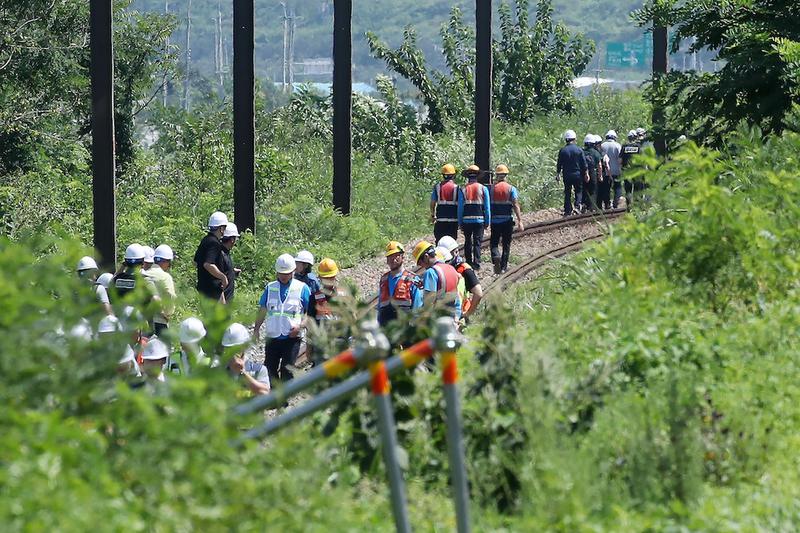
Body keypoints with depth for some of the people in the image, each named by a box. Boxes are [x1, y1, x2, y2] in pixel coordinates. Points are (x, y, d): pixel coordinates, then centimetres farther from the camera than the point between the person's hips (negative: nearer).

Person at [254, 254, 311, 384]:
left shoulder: (302, 288, 0)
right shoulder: (270, 288, 10)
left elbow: (310, 312, 0)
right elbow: (262, 310, 14)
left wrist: (300, 326, -16)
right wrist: (257, 328, 3)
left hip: (292, 338, -3)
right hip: (272, 337, 3)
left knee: (287, 370, -3)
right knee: (269, 368, 3)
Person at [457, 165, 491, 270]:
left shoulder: (463, 189, 0)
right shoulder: (483, 189, 0)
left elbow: (460, 208, 1)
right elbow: (487, 207, 1)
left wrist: (460, 223, 7)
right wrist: (487, 222, 7)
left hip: (466, 220, 1)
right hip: (479, 220, -1)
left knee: (468, 242, 13)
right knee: (477, 242, 0)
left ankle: (469, 262, 16)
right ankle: (476, 263, -10)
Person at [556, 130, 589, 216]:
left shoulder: (562, 150, -2)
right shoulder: (579, 150, -4)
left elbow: (559, 164, 1)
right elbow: (584, 164, -2)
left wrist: (557, 175, 10)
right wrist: (586, 174, 6)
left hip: (567, 175, 1)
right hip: (577, 175, -1)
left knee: (567, 193, 8)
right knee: (579, 191, 11)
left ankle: (568, 210, 6)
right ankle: (577, 206, -10)